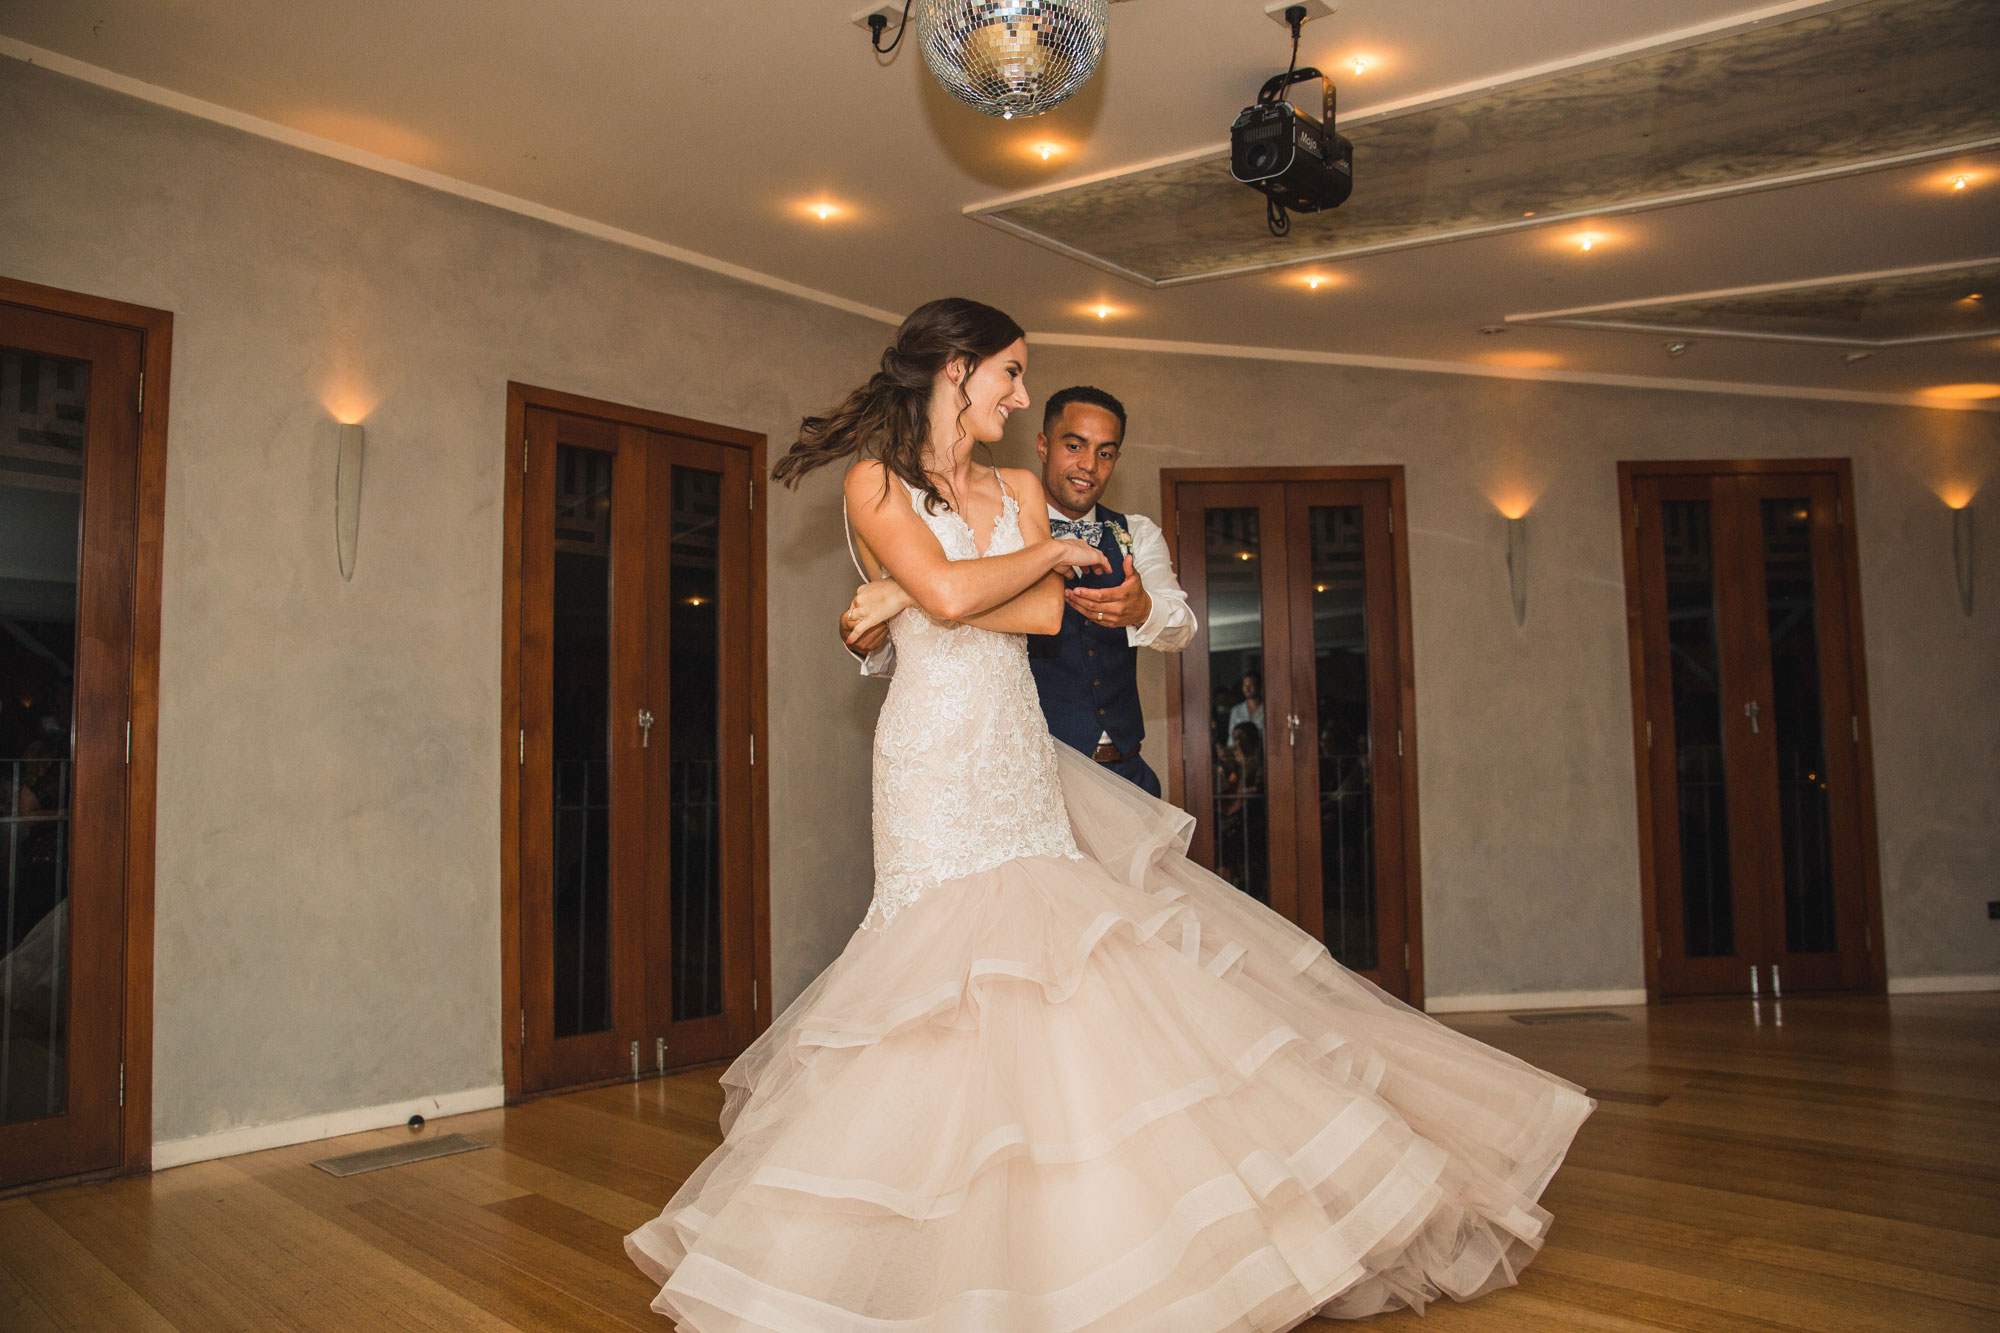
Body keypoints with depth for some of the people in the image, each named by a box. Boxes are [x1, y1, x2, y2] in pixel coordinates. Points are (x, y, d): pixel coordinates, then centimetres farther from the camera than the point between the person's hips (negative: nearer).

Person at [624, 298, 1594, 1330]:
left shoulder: (1018, 491, 16)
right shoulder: (875, 480, 1)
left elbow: (1048, 614, 0)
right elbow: (952, 595, -15)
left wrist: (912, 598, -7)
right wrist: (1051, 552, -1)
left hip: (1024, 761, 5)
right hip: (937, 761, -5)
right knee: (956, 961, -6)